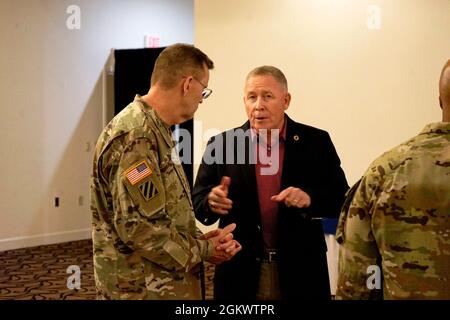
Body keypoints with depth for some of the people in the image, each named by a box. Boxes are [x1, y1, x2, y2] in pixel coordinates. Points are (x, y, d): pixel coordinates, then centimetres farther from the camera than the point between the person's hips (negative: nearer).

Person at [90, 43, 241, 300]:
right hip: (144, 289, -9)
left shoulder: (153, 130, 11)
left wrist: (201, 241, 1)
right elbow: (138, 227, -26)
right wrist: (203, 249, -14)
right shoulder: (136, 137, -21)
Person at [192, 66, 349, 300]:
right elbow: (197, 203, -1)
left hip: (300, 271, 0)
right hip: (240, 272, 0)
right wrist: (212, 201, -24)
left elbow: (341, 198, -1)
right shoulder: (221, 144, 0)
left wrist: (310, 198, -21)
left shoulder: (316, 142, 0)